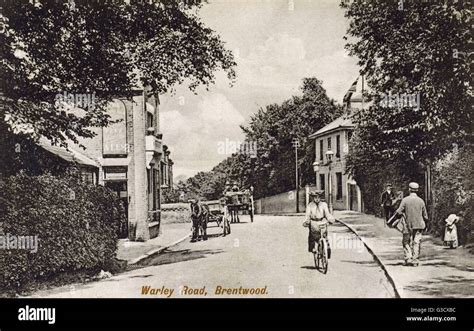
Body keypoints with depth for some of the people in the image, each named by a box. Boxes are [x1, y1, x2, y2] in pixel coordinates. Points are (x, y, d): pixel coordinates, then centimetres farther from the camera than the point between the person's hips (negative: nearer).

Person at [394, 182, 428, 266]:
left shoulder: (405, 200, -9)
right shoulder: (421, 201, -1)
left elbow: (399, 212, -14)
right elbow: (425, 216, 5)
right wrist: (425, 224, 20)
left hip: (408, 225, -2)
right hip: (419, 225, 2)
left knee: (406, 242, 11)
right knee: (416, 242, 8)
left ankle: (408, 258, 1)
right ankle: (415, 260, 9)